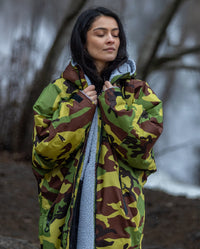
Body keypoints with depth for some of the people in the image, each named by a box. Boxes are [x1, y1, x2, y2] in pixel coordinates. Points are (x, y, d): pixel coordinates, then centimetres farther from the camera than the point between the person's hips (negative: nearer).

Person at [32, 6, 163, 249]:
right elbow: (42, 157, -3)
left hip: (118, 210, 0)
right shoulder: (58, 92, 5)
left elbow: (141, 152, -7)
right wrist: (79, 109, -9)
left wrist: (114, 103, -10)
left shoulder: (138, 93, 5)